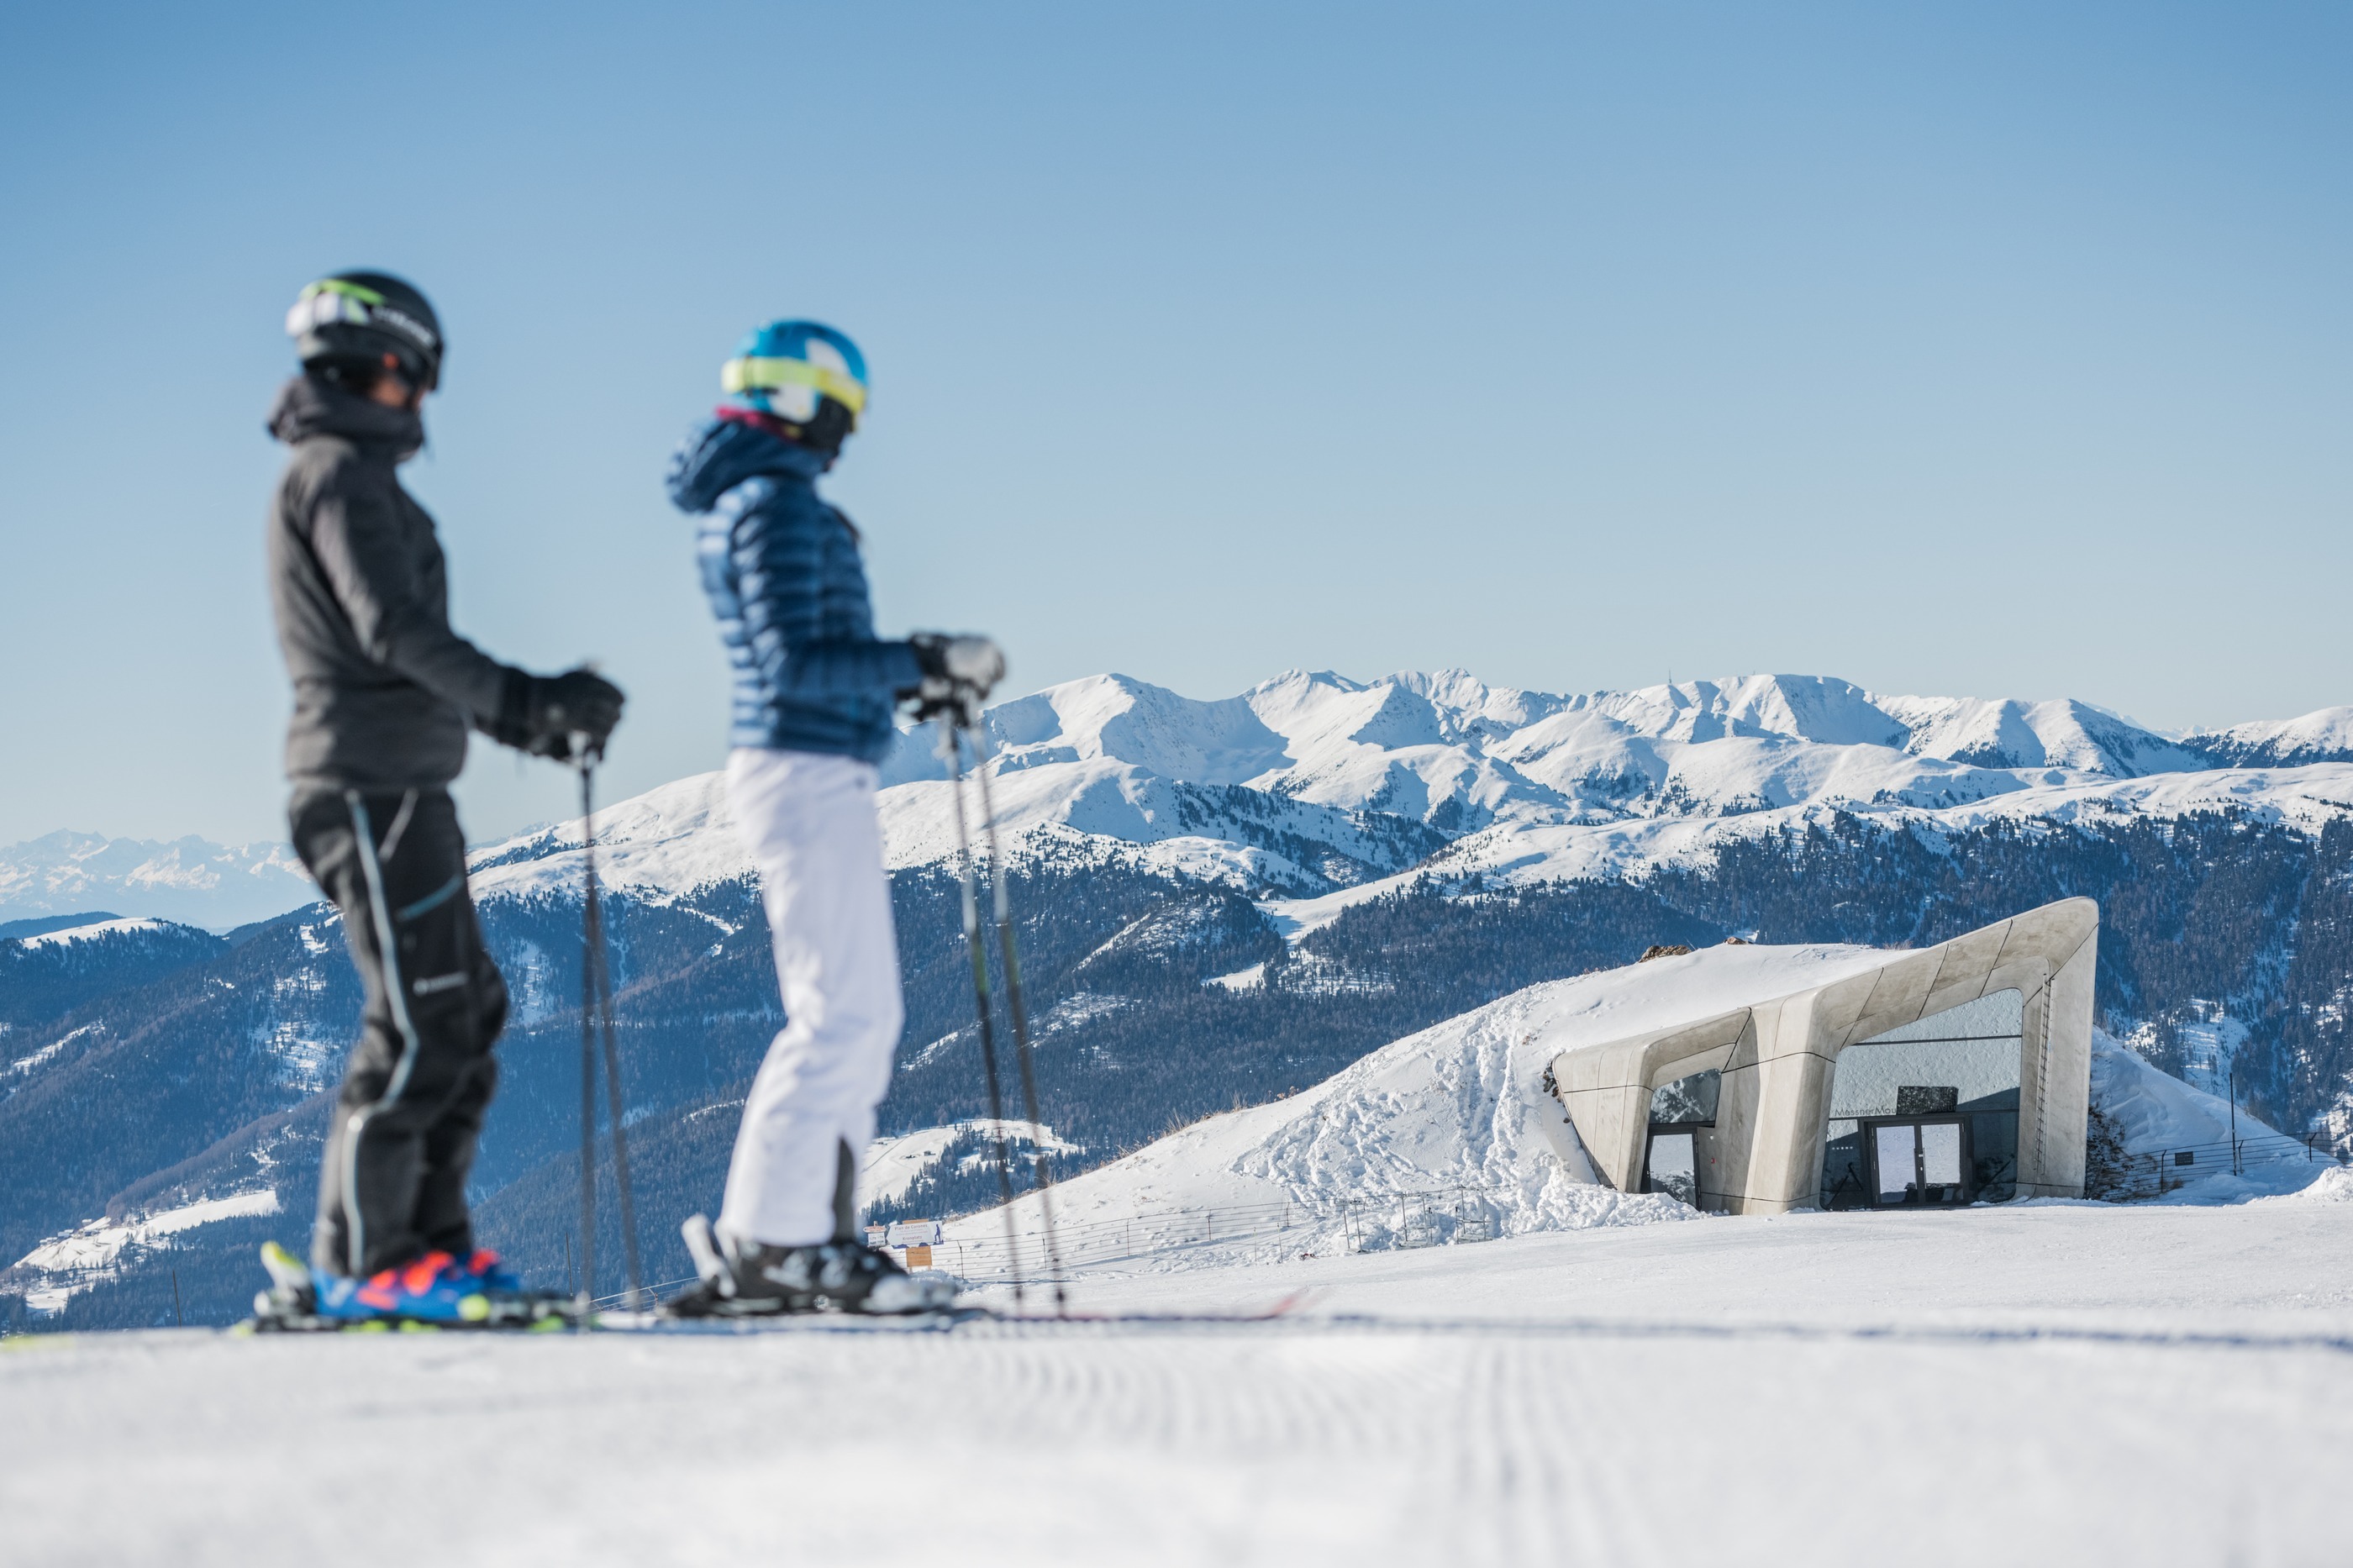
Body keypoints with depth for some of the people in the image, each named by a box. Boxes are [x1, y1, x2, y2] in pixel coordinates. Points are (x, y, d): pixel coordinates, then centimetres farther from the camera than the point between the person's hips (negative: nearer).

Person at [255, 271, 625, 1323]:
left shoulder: (345, 476, 23)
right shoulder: (339, 471, -9)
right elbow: (393, 628, -21)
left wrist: (523, 721, 24)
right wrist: (524, 699, -26)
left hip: (397, 790, 10)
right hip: (371, 788, -10)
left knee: (467, 1013, 11)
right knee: (418, 1023, -11)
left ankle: (427, 1243, 13)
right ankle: (358, 1262, -8)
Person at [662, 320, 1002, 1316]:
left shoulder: (747, 503, 18)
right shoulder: (777, 503, -13)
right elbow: (797, 664, -21)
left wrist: (917, 678, 19)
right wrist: (925, 663, -18)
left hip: (807, 776, 10)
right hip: (808, 776, -10)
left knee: (853, 1018, 11)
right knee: (841, 1015, -10)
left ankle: (812, 1239, 12)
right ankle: (768, 1241, -9)